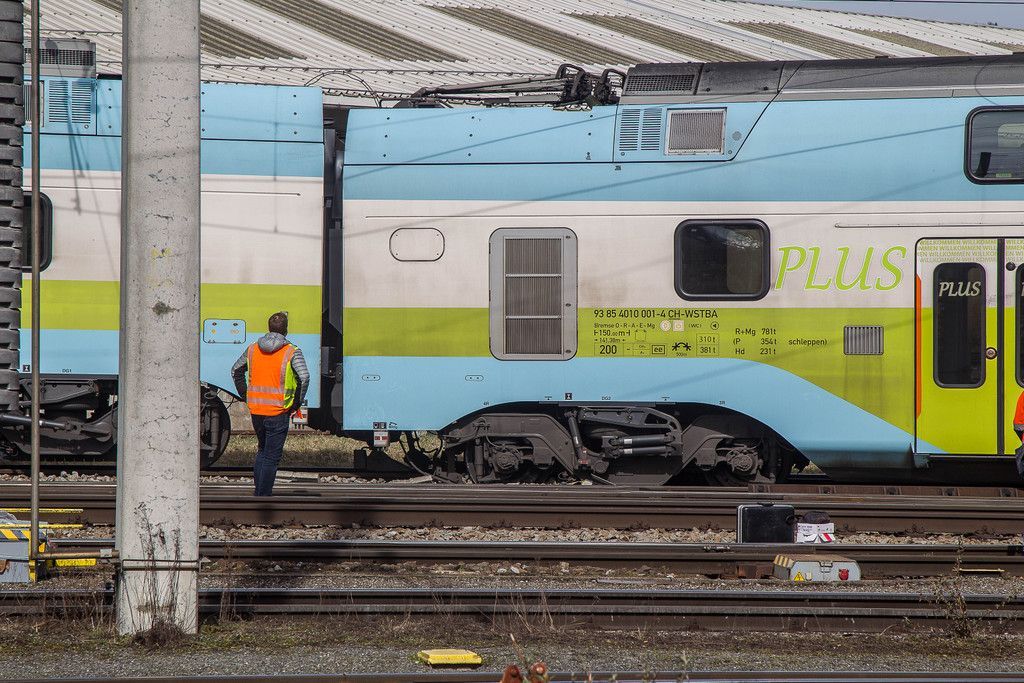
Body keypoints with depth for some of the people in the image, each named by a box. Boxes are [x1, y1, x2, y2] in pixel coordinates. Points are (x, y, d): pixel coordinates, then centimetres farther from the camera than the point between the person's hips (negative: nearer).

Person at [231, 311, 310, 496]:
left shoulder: (253, 349, 7)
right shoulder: (292, 352, -9)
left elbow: (236, 371, 16)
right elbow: (304, 377, -20)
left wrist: (246, 396, 20)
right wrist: (296, 403, -8)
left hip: (256, 411, 5)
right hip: (278, 412, -4)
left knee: (262, 451, 23)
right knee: (271, 456, 2)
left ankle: (259, 492, 23)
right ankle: (264, 497, 0)